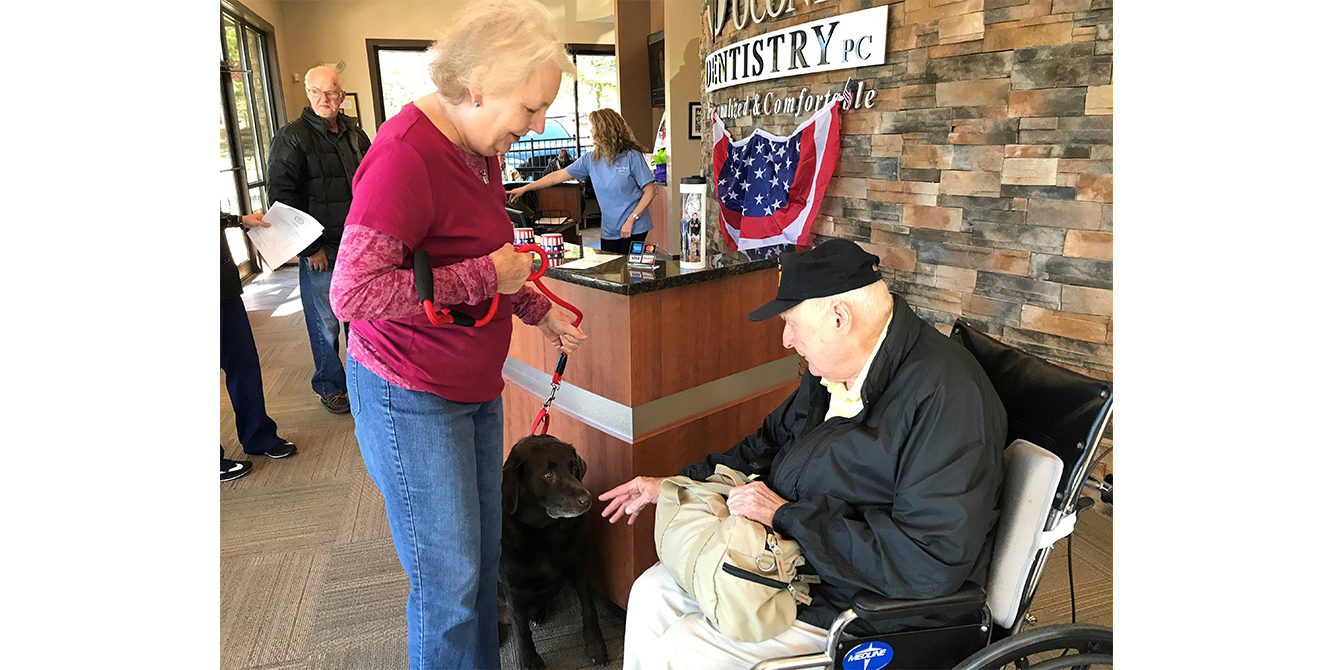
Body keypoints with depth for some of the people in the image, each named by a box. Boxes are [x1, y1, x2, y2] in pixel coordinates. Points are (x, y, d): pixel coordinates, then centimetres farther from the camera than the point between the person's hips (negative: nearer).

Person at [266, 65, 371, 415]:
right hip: (320, 248, -5)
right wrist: (309, 248, -12)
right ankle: (330, 386, 17)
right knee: (324, 322, 2)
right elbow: (281, 197, -9)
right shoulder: (292, 137, -5)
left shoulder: (356, 136, 11)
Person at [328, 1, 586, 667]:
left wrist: (540, 311, 13)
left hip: (476, 387, 9)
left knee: (483, 555, 18)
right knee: (449, 580, 4)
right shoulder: (405, 157, -22)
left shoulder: (481, 147, 8)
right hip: (410, 399, -8)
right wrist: (485, 277, -22)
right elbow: (353, 293, -26)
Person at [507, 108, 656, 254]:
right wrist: (525, 188, 9)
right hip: (609, 231, 5)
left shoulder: (632, 156, -8)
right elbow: (559, 176, 10)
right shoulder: (591, 159, 7)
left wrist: (631, 220, -15)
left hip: (634, 231, -5)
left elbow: (650, 191, -8)